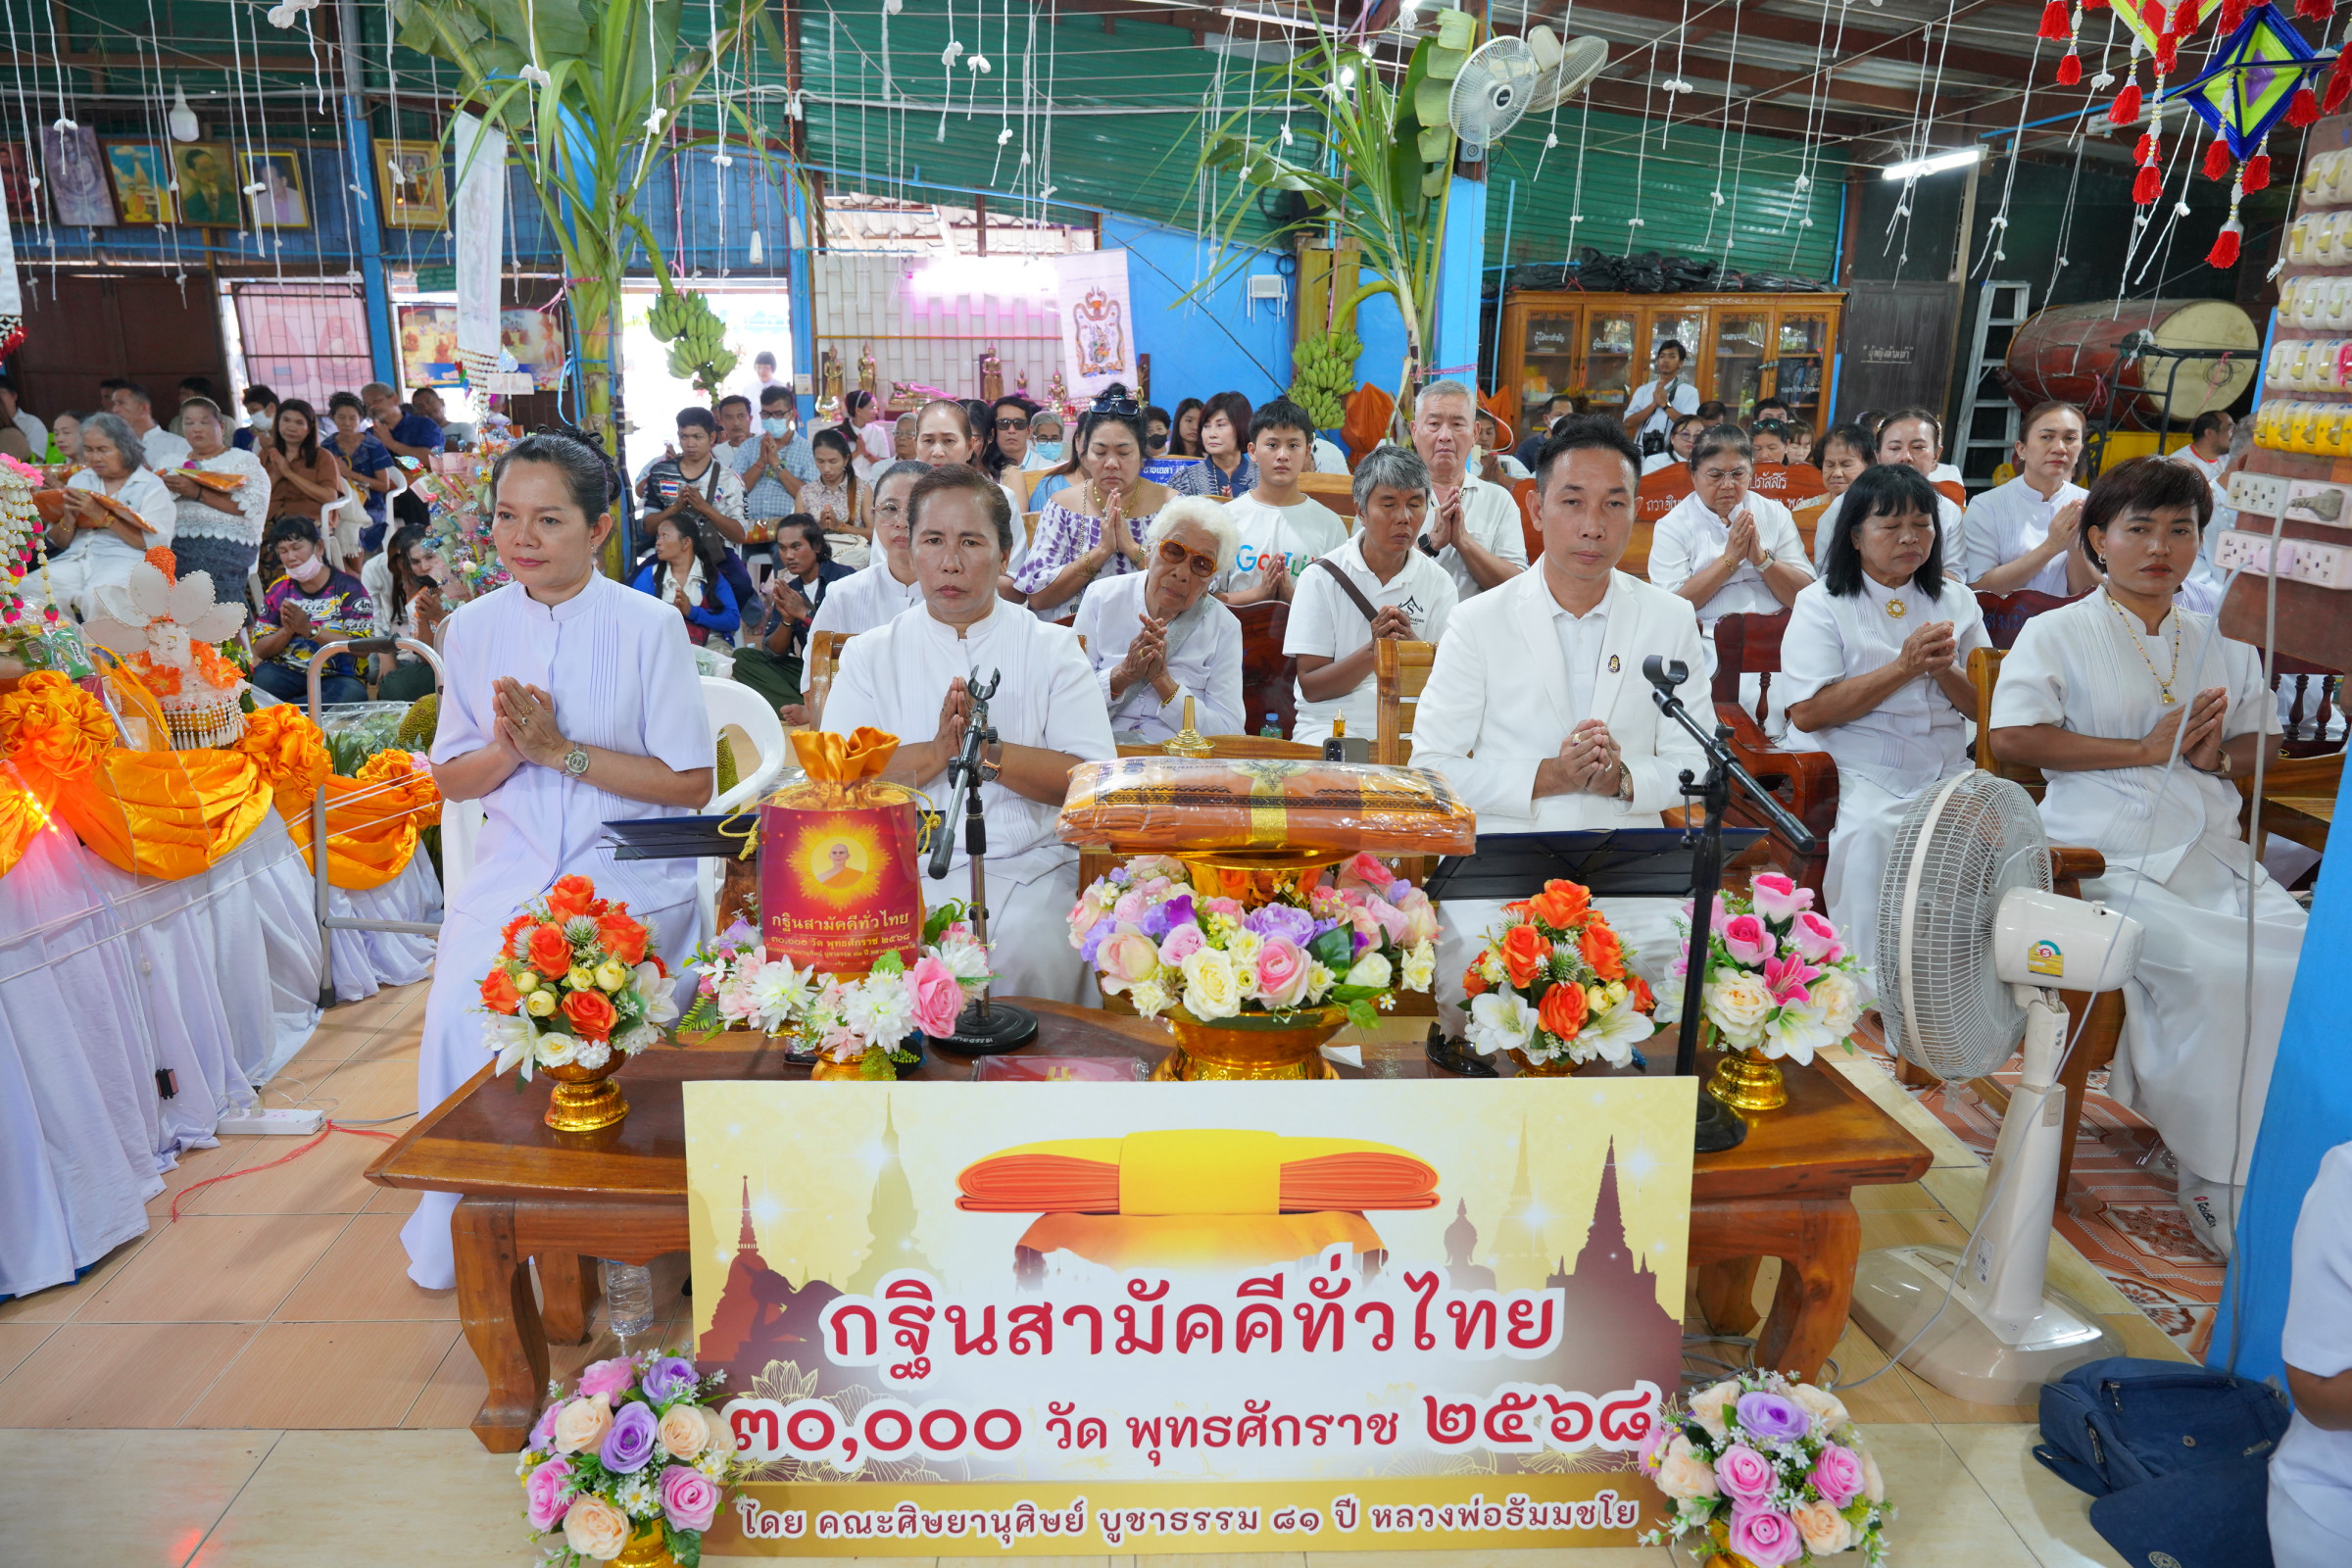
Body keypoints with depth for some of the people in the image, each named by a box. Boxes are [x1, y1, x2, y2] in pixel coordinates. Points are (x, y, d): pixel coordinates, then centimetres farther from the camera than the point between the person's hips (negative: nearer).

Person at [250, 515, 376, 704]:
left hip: (336, 676, -1)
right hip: (285, 672, 1)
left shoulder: (349, 588, 1)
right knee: (263, 678, -36)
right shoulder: (278, 590, 13)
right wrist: (287, 630, -10)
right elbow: (261, 650, 11)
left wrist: (310, 630, -18)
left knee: (353, 694, -38)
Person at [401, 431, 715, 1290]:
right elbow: (451, 779, 12)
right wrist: (510, 747, -10)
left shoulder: (649, 626, -6)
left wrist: (562, 751, -15)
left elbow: (692, 782, -8)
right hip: (512, 867, 4)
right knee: (461, 1005, -16)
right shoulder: (473, 626, 7)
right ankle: (458, 1227, 9)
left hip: (632, 873, -3)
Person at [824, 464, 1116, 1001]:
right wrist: (936, 752, -12)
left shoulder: (1053, 649, 9)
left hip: (1027, 868, -1)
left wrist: (986, 751, -12)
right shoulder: (868, 655, 13)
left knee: (1023, 949, -30)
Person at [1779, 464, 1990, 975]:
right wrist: (1904, 668, -11)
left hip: (1949, 775, 4)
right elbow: (1806, 712, -10)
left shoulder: (1955, 598, 17)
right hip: (1863, 779, -4)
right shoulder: (1821, 603, 4)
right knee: (1870, 835, -32)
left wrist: (1944, 671, -6)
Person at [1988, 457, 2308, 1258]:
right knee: (2214, 969, -26)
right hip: (2110, 855, -5)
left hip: (2213, 852, 6)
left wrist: (2220, 756, 1)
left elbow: (2262, 736, 26)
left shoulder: (2219, 643, 20)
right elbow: (2013, 736, -10)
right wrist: (2145, 749, -10)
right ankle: (2213, 1175, -11)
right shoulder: (2058, 634, 3)